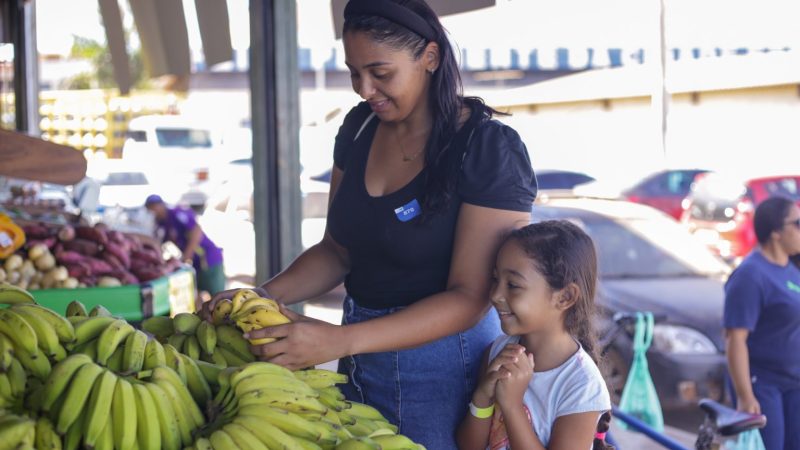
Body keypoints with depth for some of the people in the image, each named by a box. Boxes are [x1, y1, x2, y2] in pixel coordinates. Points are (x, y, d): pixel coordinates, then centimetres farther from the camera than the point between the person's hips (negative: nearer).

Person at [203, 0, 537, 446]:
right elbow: (338, 250, 10)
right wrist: (264, 296, -9)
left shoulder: (489, 150, -17)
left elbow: (469, 297, -20)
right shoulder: (360, 127, 2)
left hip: (443, 368, -6)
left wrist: (340, 340, -29)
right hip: (361, 359, 6)